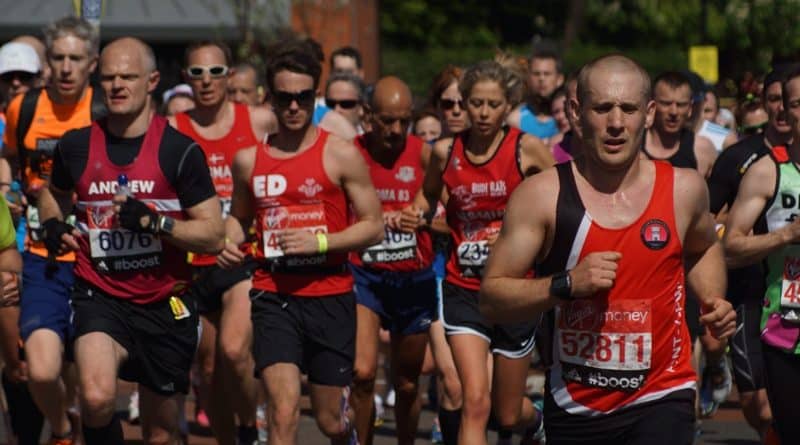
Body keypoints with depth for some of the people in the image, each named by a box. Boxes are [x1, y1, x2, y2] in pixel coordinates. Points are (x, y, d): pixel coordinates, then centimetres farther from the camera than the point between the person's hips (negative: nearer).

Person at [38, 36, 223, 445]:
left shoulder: (179, 151, -5)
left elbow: (213, 235, -7)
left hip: (164, 304, 0)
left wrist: (153, 221, -20)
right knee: (97, 399, -29)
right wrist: (53, 226, 6)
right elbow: (54, 193, 27)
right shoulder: (76, 146, 3)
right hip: (100, 298, 0)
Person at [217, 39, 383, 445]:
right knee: (283, 411, -17)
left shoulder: (341, 156, -2)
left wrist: (320, 242, -17)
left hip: (330, 296, -1)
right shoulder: (248, 161, 7)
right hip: (273, 295, 1)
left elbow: (374, 227, -3)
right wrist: (229, 242, 2)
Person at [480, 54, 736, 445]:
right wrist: (566, 285, -23)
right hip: (573, 408, 1)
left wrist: (713, 302, 5)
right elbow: (491, 298, -9)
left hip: (660, 400, -1)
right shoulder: (541, 196, -7)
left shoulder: (683, 189, 1)